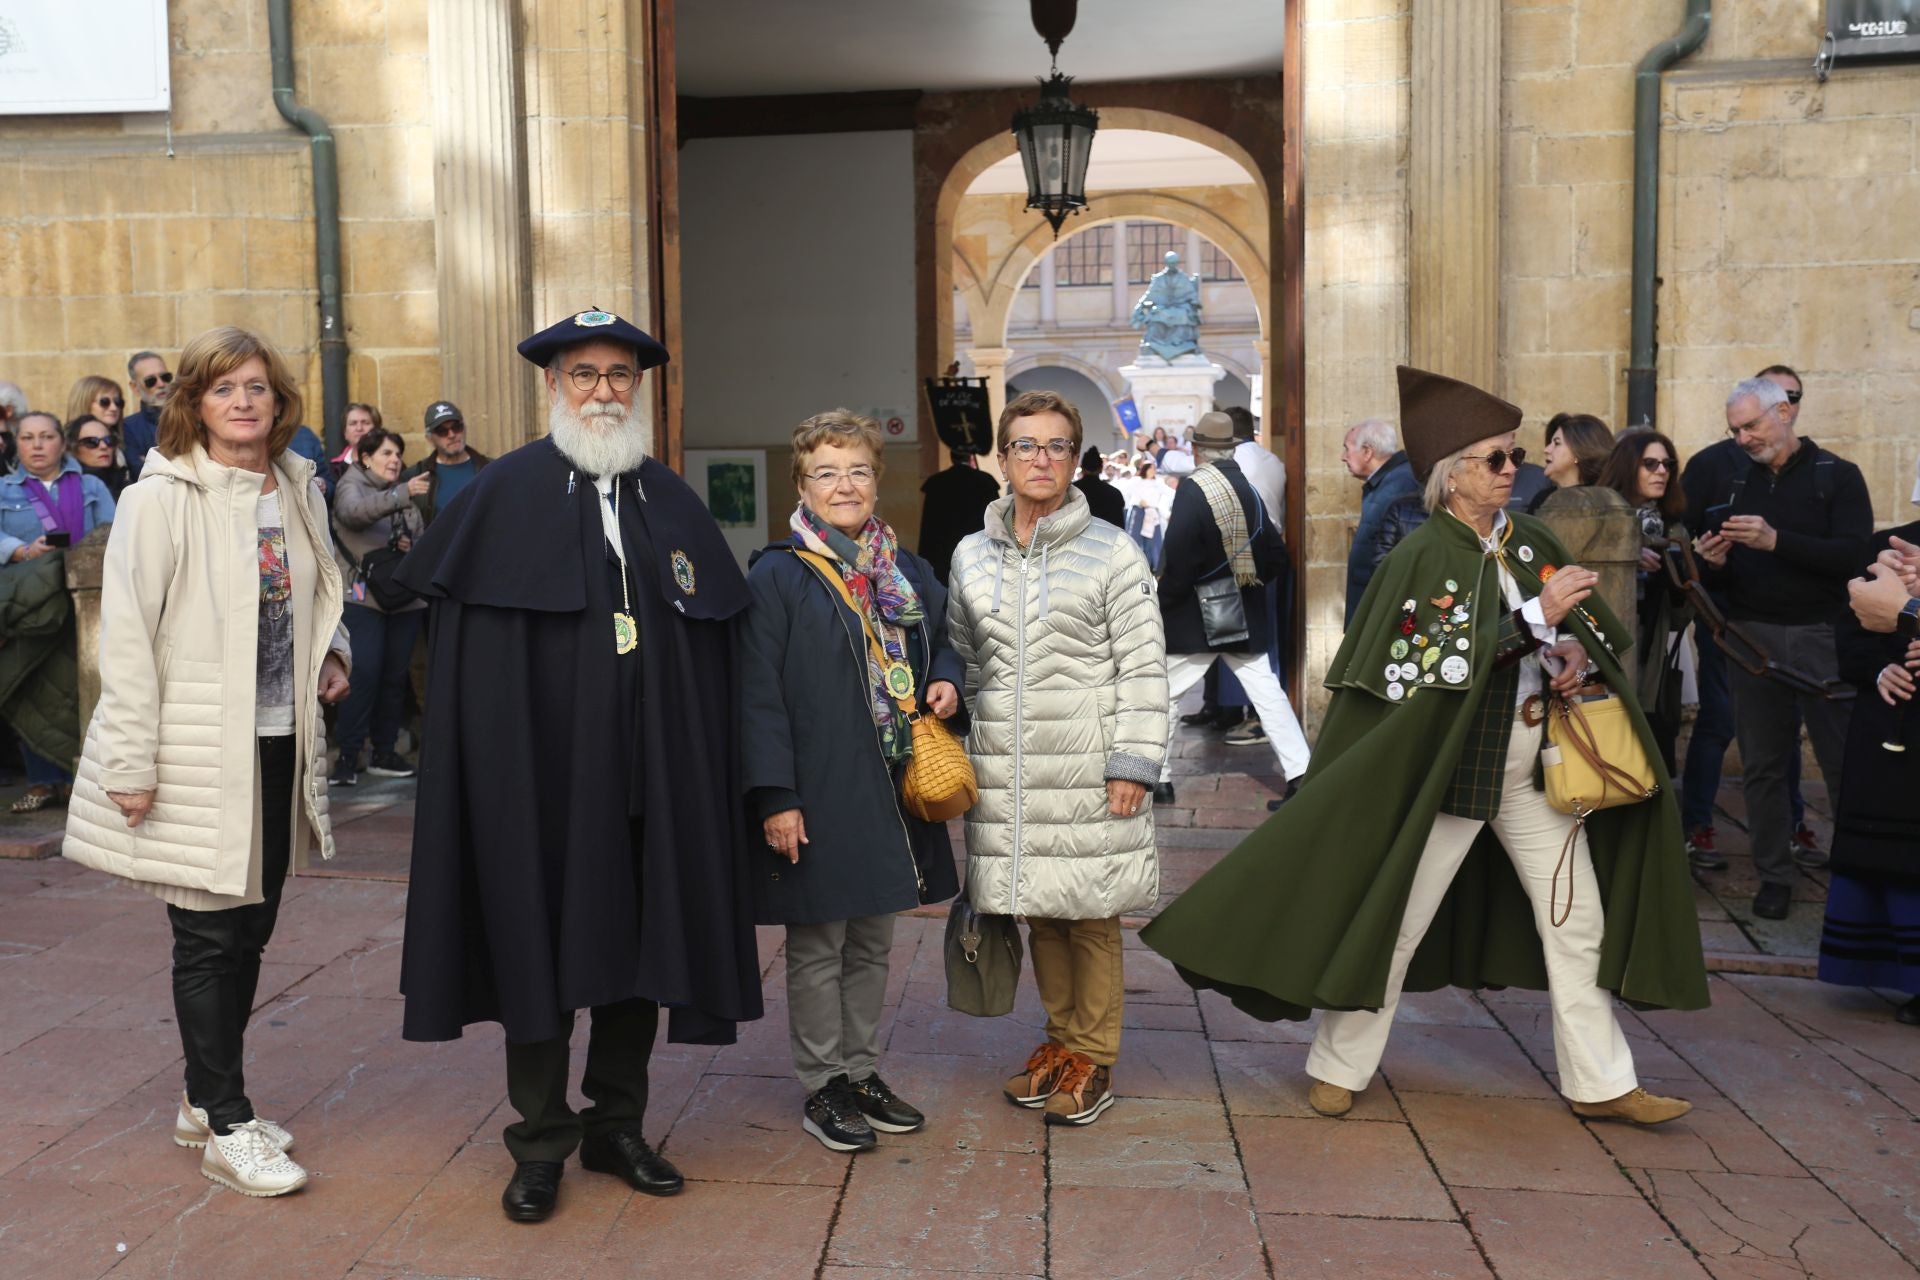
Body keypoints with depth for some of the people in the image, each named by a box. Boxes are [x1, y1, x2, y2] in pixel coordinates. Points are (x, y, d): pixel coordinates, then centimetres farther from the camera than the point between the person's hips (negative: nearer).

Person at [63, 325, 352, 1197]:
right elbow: (126, 635, -11)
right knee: (209, 936, 2)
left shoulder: (299, 492, 9)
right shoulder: (162, 497, -9)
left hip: (279, 743, 6)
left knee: (250, 929, 14)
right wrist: (131, 764, -14)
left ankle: (206, 1100, 31)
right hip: (200, 751, -6)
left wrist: (331, 651, 3)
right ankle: (227, 1129, 15)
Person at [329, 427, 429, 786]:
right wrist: (401, 495, -38)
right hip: (363, 596, -6)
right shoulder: (351, 484, 0)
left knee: (395, 676, 8)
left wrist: (412, 546, -1)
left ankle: (385, 753, 18)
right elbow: (355, 511, -23)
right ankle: (347, 756, -6)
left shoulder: (405, 492, 18)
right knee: (366, 673, -13)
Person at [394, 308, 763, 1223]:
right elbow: (462, 646, -4)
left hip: (648, 771, 4)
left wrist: (701, 764, 3)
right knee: (541, 946, 6)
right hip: (540, 768, -3)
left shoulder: (671, 499, 9)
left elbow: (714, 642, 10)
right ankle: (540, 1143, 22)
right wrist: (490, 752, -11)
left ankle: (618, 1127, 28)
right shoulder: (506, 493, -2)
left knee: (640, 939, 11)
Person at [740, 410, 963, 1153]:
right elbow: (758, 695, -12)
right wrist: (775, 797, -17)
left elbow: (942, 642, 23)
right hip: (817, 795, -6)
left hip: (889, 790, 6)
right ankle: (822, 1087, 21)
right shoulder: (777, 577, -9)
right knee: (817, 948, 6)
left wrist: (945, 680, -1)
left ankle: (862, 1071, 31)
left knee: (873, 943, 16)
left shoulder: (907, 573, 8)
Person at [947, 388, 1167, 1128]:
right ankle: (1061, 1039, 31)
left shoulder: (1111, 553, -3)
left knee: (1091, 916, 3)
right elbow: (961, 662, 16)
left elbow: (1143, 666, -5)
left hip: (1086, 771, -4)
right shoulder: (972, 555, 9)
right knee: (1039, 913, 13)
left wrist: (1133, 762, -11)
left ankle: (1094, 1059, 19)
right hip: (1008, 771, 4)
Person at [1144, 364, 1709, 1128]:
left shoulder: (1530, 541, 5)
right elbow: (1437, 665, -22)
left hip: (1533, 771, 6)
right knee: (1395, 922, 5)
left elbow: (1595, 628, 15)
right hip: (1451, 771, -6)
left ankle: (1600, 1083, 24)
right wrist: (1535, 618, -24)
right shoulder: (1422, 557, -13)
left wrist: (1578, 654, -7)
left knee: (1578, 919, 10)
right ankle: (1339, 1067, 22)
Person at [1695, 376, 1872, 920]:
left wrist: (1776, 541, -24)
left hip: (1822, 636, -4)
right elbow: (1721, 571, 16)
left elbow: (1856, 555, -15)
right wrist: (1716, 561, -7)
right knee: (1761, 764, 6)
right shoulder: (1736, 483, 12)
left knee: (1845, 763, -2)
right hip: (1752, 637, 4)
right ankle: (1775, 875, 15)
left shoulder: (1837, 475, -1)